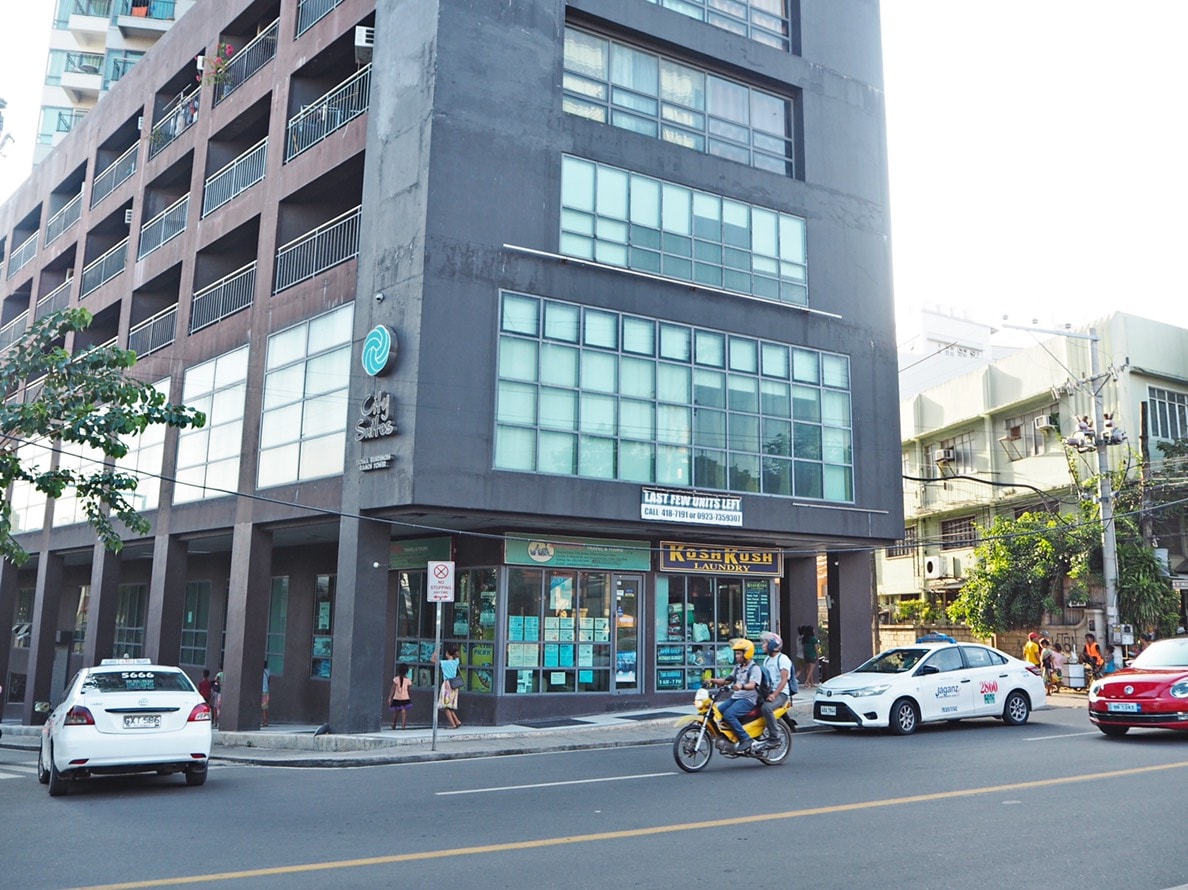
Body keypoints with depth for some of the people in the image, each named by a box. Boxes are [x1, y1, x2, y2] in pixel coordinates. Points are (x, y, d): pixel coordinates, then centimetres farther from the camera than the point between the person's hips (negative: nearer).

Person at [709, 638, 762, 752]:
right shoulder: (738, 667, 19)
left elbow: (752, 685, -24)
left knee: (728, 714, -30)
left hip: (747, 700, -9)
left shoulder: (754, 668, -8)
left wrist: (741, 686, -44)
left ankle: (745, 739, -22)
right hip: (734, 698, 9)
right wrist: (714, 680, 7)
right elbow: (727, 681, 23)